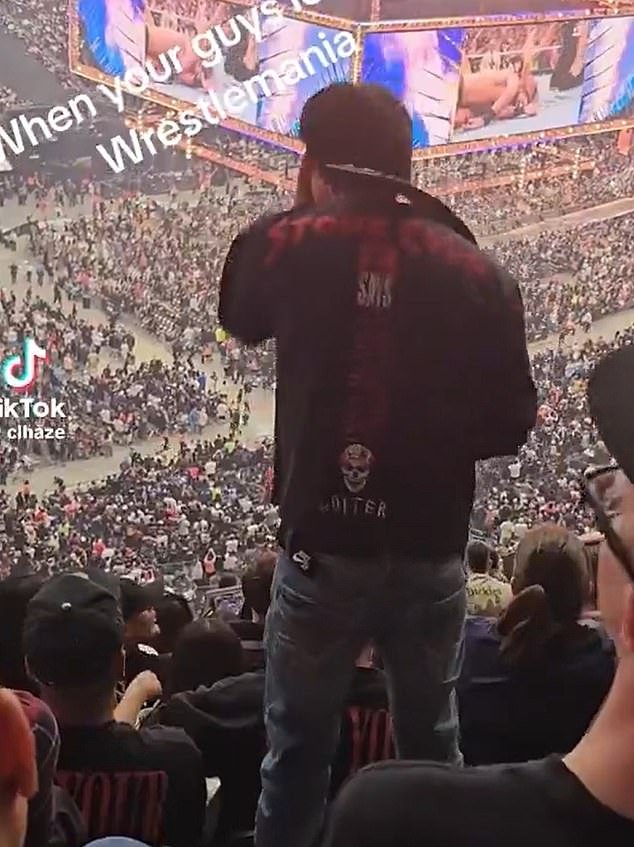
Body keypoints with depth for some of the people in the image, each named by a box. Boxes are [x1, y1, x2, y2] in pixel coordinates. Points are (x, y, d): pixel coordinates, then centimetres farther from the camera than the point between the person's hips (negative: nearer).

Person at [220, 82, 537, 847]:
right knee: (431, 746, 20)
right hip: (431, 553, 2)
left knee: (297, 751, 15)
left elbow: (238, 318, 13)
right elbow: (511, 422, -1)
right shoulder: (474, 271, -6)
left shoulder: (290, 246, -9)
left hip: (322, 548, -1)